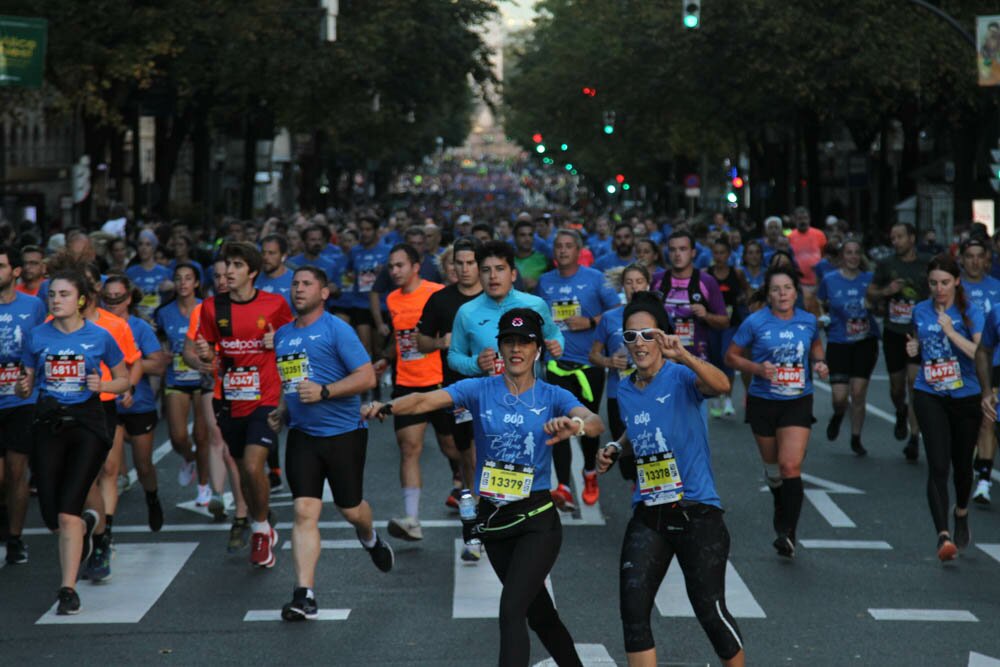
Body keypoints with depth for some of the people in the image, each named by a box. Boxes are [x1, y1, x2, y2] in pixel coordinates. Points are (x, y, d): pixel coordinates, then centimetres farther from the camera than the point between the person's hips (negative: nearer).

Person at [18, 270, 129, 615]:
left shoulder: (100, 337, -2)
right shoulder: (38, 337, 4)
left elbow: (124, 379, 9)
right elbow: (26, 385, 11)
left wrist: (102, 385, -12)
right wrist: (22, 387, -12)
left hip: (86, 423, -3)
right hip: (49, 423, 3)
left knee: (67, 512, -13)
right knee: (51, 515, 2)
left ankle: (68, 590, -6)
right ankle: (86, 524, 39)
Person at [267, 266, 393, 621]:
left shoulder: (336, 329, -9)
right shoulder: (282, 335, 12)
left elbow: (367, 377, -15)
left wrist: (323, 392, -24)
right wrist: (282, 410, 11)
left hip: (343, 432, -4)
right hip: (302, 435, 4)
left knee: (350, 508, 9)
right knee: (304, 512, -8)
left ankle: (370, 539, 47)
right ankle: (304, 595, -12)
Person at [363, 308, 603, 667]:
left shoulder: (552, 397, -4)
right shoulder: (480, 390, -1)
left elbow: (595, 422, -23)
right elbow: (427, 400, -17)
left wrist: (575, 424, -47)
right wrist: (388, 407, -37)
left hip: (537, 520, -3)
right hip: (492, 519, 3)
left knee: (511, 611, -15)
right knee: (539, 614, 17)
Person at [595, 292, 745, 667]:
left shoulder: (680, 377, -11)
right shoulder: (625, 391, 8)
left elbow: (721, 385, -34)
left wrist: (683, 355, -49)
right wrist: (615, 448, 10)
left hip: (697, 513, -5)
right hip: (647, 516, 5)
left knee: (711, 613, 0)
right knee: (633, 608, -7)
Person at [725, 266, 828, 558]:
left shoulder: (808, 321, 0)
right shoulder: (756, 322, -8)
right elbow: (732, 356, -1)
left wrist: (820, 363, 1)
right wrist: (757, 368, -17)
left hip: (798, 403, 0)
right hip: (763, 402, 0)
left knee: (791, 465, -15)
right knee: (773, 464, 15)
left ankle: (788, 532, -12)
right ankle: (781, 504, 47)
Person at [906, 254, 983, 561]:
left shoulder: (971, 313, -7)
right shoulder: (920, 311, 4)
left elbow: (981, 353, -18)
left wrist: (951, 332, -25)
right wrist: (913, 349, -2)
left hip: (966, 397, -1)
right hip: (929, 396, 1)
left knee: (962, 464, 13)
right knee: (938, 466, -14)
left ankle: (961, 514, 44)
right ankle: (943, 535, -20)